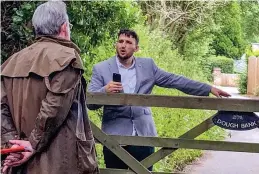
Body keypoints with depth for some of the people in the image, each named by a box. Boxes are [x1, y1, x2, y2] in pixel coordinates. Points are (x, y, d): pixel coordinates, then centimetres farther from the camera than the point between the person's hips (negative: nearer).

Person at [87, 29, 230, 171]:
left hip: (143, 135, 2)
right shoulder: (101, 69, 2)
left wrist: (209, 89, 5)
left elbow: (175, 80, 8)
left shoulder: (147, 65, 9)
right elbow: (90, 102, -2)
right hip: (115, 137, -2)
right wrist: (105, 90, -23)